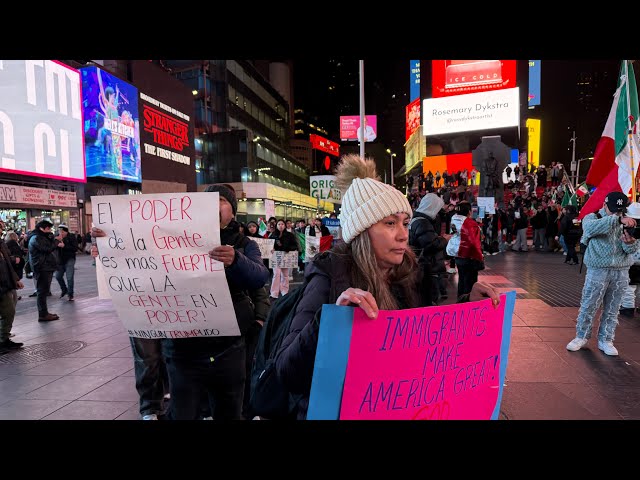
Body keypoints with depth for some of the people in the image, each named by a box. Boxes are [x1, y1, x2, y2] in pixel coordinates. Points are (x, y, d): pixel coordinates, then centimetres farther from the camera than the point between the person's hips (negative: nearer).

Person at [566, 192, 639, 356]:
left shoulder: (626, 222, 9)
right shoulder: (592, 217, -2)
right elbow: (590, 228, -28)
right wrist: (617, 220, -38)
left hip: (621, 272, 4)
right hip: (598, 270, -3)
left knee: (612, 309, 10)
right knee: (588, 306, 4)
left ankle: (605, 340, 22)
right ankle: (581, 337, 18)